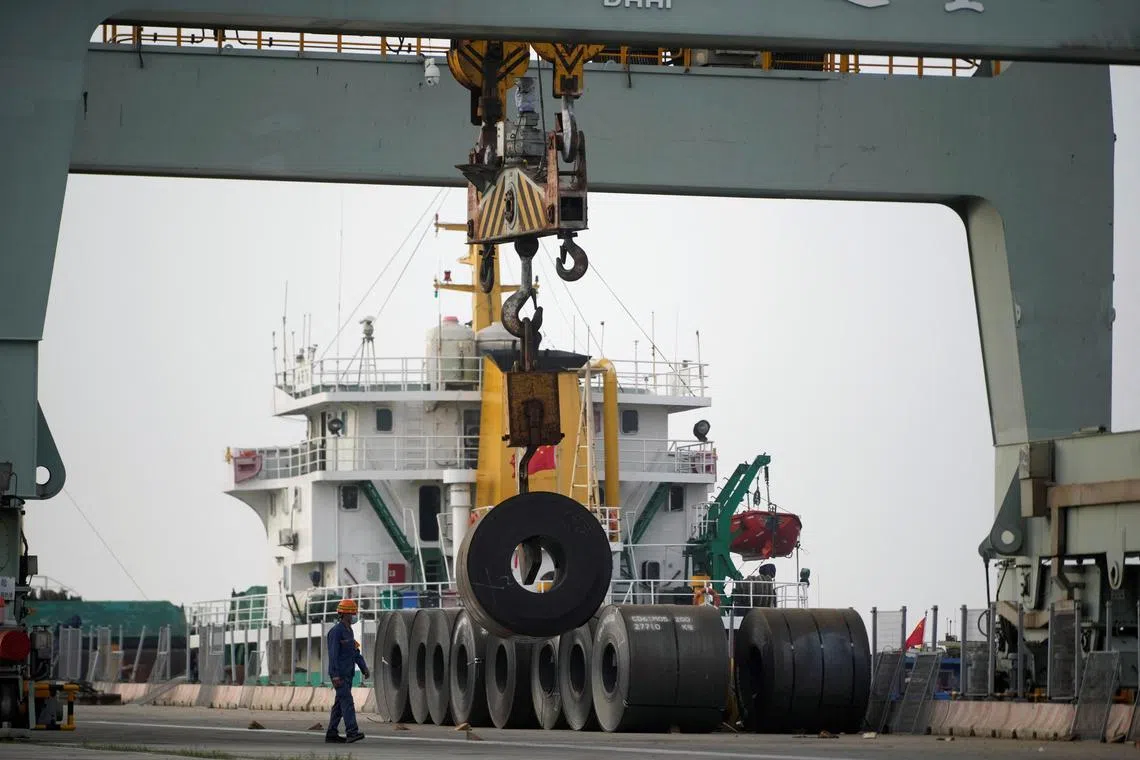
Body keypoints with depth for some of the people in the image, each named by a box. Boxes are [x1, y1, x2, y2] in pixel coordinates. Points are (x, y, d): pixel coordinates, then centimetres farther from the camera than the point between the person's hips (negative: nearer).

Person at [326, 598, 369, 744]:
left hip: (348, 674, 9)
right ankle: (352, 732, -23)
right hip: (339, 674, -9)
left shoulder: (349, 631, 16)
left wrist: (364, 668, 12)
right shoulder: (336, 631, -14)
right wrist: (335, 675, -24)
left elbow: (355, 652, 21)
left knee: (340, 704, 9)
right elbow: (333, 654, -19)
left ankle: (331, 734, 12)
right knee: (347, 702, -16)